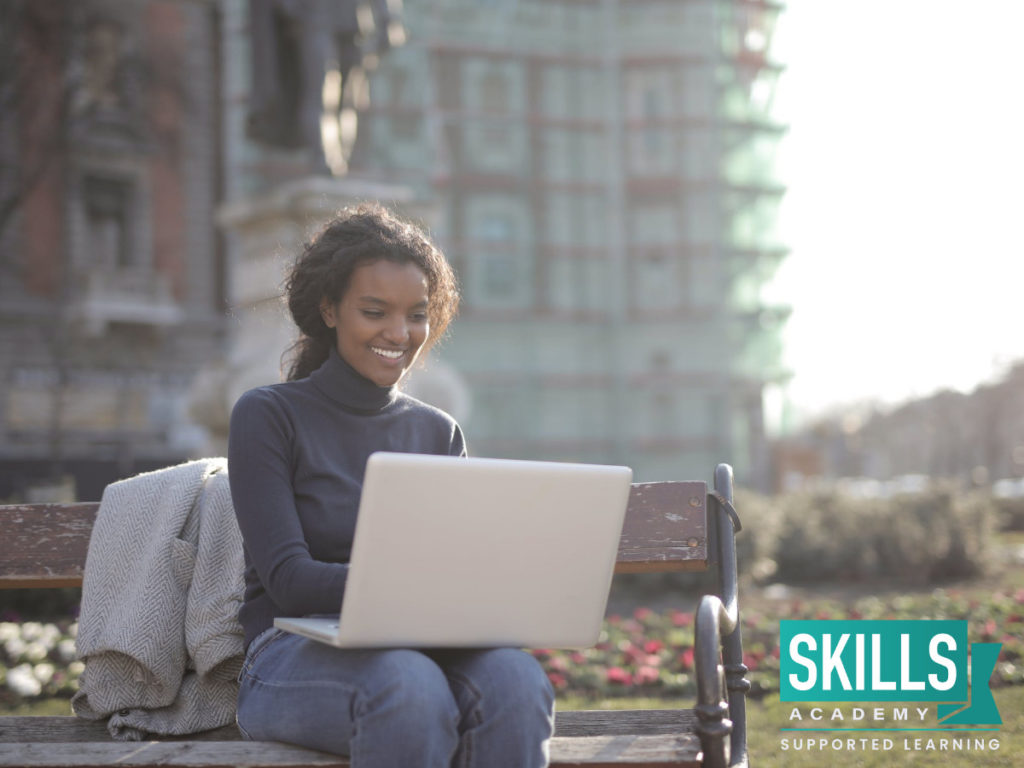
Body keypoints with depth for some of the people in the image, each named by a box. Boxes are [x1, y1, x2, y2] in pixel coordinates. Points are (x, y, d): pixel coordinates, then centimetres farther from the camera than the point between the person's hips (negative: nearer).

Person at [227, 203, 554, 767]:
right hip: (294, 656, -3)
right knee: (408, 686, -39)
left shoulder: (438, 432, 16)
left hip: (420, 649, 4)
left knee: (514, 679, -32)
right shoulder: (267, 417, 2)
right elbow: (289, 580, -10)